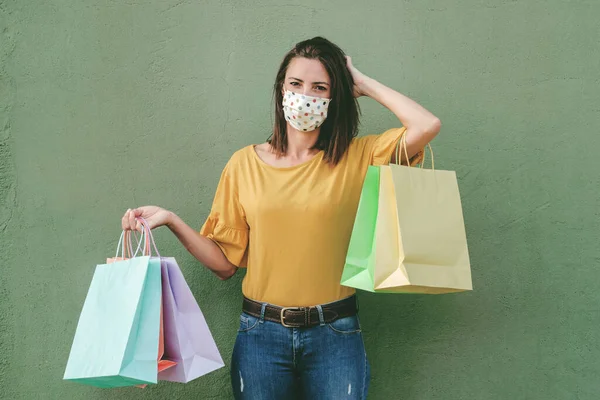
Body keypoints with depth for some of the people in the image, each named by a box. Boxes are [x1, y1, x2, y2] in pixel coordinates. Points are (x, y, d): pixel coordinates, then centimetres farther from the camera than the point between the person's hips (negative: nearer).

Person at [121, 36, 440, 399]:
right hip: (262, 332, 1)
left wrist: (364, 84, -5)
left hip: (334, 333, -1)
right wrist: (171, 219, -9)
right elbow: (226, 262, 3)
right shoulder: (245, 164, 3)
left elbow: (427, 125, -16)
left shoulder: (356, 158, -1)